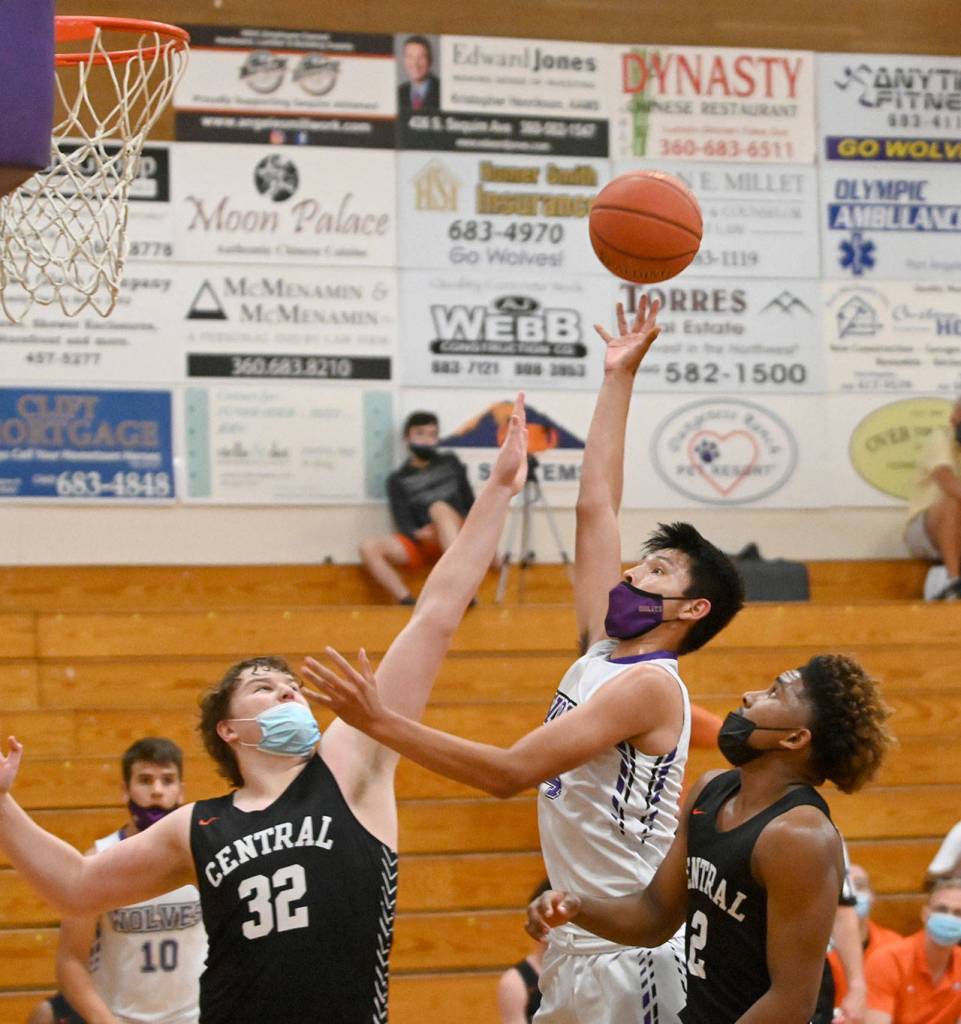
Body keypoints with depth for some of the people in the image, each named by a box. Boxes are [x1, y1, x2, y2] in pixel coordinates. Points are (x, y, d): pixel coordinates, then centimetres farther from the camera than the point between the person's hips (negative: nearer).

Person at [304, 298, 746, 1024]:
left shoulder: (649, 686, -13)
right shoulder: (604, 651, 11)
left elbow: (510, 771, -21)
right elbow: (595, 507, 16)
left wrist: (383, 722, -23)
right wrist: (619, 379, 19)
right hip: (574, 945, 9)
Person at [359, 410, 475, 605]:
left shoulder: (450, 463, 13)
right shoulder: (398, 480, 10)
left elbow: (470, 502, 13)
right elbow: (402, 521, 0)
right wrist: (417, 534, -22)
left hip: (456, 535, -1)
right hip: (420, 542, 1)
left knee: (439, 507, -35)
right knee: (368, 547, -24)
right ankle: (407, 604, -35)